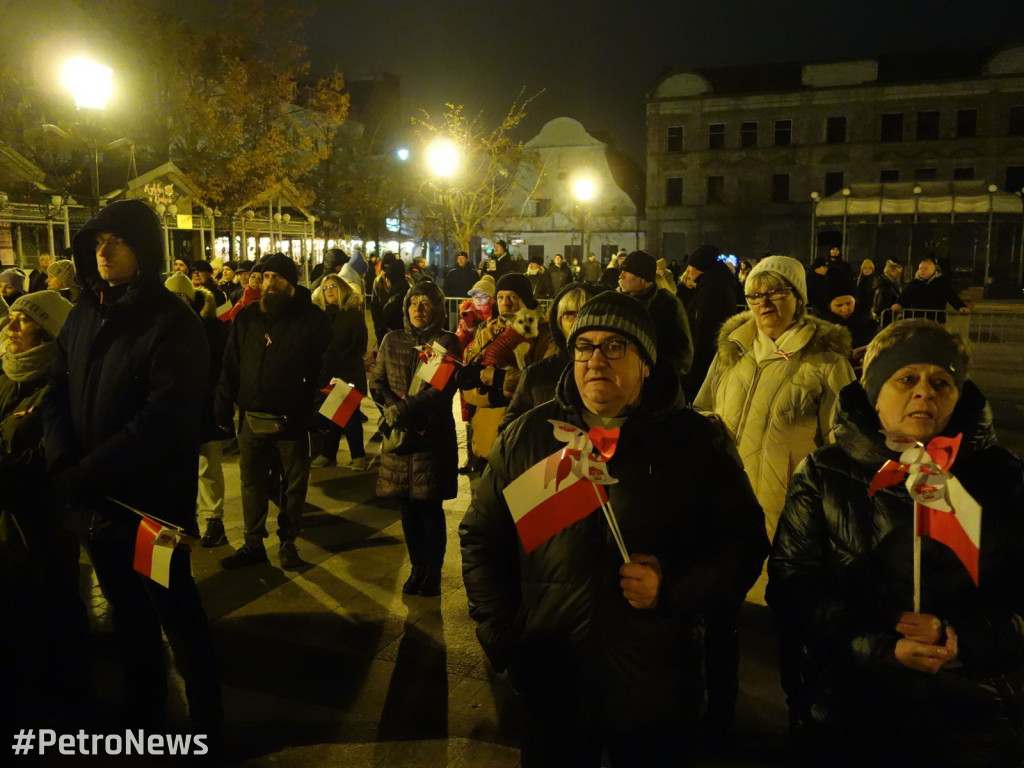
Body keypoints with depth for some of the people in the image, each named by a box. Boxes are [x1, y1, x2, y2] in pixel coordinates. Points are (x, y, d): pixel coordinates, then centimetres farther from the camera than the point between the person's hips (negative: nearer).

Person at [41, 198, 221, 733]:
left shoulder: (172, 324, -14)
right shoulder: (83, 316, 7)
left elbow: (161, 419, -22)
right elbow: (56, 393, 4)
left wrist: (83, 474, -20)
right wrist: (63, 464, -13)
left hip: (151, 505, -6)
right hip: (92, 504, 6)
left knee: (176, 613, 11)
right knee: (128, 615, 21)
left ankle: (206, 722, 32)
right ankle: (142, 714, 41)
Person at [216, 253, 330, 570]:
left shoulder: (312, 318, -6)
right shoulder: (246, 317, 5)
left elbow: (325, 369, -9)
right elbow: (230, 367, 6)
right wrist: (223, 410, 1)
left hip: (293, 421, -3)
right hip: (252, 420, 3)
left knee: (294, 485, 11)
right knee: (252, 484, 12)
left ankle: (288, 543, 27)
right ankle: (253, 544, 27)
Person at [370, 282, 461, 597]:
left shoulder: (447, 342, -3)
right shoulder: (392, 340, 10)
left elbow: (443, 389, -13)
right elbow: (376, 381, 6)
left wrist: (403, 408, -19)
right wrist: (392, 408, -12)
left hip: (433, 434, -4)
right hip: (398, 434, 4)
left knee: (430, 506, 2)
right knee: (407, 505, 10)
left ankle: (433, 571, 17)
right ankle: (417, 566, 24)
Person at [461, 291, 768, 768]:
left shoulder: (697, 441, -3)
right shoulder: (528, 435, 0)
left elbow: (743, 542, -1)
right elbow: (481, 537, 6)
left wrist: (673, 589, -16)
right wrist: (499, 632, -1)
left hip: (656, 687, -1)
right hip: (549, 680, 1)